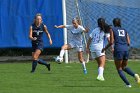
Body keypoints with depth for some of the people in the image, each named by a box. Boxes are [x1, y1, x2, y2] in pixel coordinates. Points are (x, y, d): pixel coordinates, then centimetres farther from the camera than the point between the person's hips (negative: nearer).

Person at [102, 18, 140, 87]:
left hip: (118, 50, -5)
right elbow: (128, 43, 12)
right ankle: (134, 75, -7)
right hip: (126, 50, 5)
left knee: (119, 69, 7)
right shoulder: (125, 31, 19)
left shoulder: (112, 30, 6)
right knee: (124, 67, 23)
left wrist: (105, 48, 11)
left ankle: (128, 84, -10)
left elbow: (111, 42, -3)